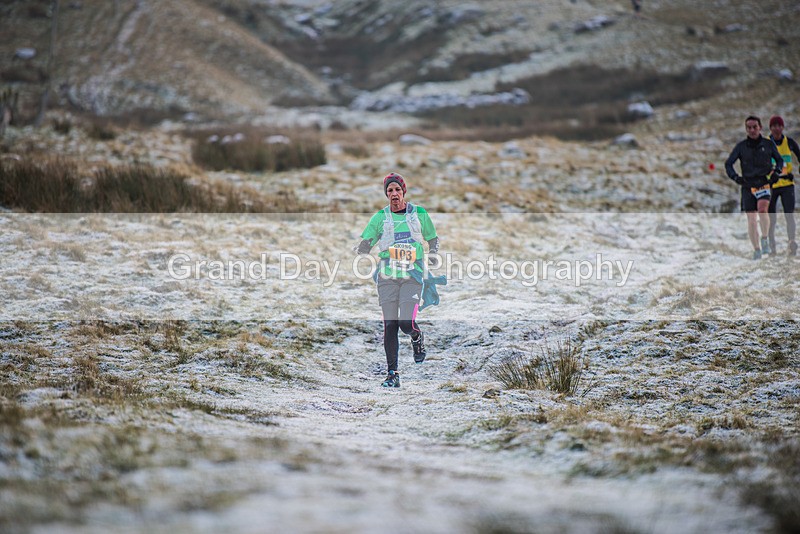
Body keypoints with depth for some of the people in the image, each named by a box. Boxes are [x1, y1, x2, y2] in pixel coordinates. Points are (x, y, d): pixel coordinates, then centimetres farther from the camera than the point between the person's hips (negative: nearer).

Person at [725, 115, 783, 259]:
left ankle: (765, 238, -9)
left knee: (762, 208, -28)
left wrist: (776, 172, 0)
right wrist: (735, 177, -8)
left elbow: (779, 160, 19)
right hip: (748, 185, 1)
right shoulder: (741, 146, 5)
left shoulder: (768, 144, 5)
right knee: (751, 219, -2)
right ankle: (757, 249, 9)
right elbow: (728, 164, 9)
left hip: (764, 182, -1)